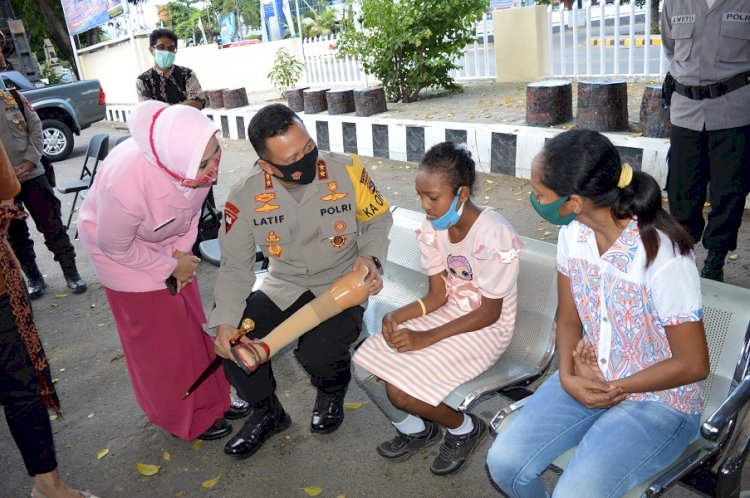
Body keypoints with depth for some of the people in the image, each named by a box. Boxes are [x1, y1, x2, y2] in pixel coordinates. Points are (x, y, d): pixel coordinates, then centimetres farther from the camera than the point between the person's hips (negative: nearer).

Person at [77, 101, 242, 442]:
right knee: (159, 340, 6)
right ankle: (188, 417, 26)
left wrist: (183, 251, -8)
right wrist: (171, 266, -14)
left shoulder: (201, 156, -28)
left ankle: (209, 394, 35)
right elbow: (114, 245, -24)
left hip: (171, 242, 5)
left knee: (191, 322, 14)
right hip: (122, 249, -5)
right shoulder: (125, 183, -43)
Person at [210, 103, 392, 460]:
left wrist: (370, 256, -19)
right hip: (283, 287, 3)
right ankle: (267, 413, 14)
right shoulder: (246, 196, -13)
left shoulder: (348, 171, -17)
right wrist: (225, 320, -21)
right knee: (233, 340, -17)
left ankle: (332, 394, 13)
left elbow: (378, 218, 1)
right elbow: (235, 265, -6)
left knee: (317, 351, -28)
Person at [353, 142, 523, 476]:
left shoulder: (495, 235, -26)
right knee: (369, 360, -7)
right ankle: (417, 427, 19)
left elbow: (489, 313, -19)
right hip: (449, 311, 7)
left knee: (401, 390, -18)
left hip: (487, 328, -7)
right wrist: (398, 316, -19)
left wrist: (427, 338, -25)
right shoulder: (433, 227, -6)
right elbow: (438, 295, 0)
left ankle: (465, 429, 12)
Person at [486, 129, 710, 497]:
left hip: (658, 400, -5)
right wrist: (567, 376, -13)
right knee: (504, 463, -10)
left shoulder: (663, 257, -28)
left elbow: (693, 364, -17)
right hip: (588, 378, 5)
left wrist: (615, 390, -11)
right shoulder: (573, 232, -9)